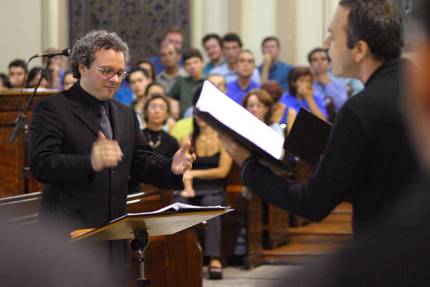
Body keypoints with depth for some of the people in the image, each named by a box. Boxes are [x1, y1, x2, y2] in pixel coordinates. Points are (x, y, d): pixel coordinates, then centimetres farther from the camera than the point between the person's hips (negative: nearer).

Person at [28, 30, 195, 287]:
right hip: (70, 235, -7)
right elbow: (41, 164, -17)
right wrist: (90, 162, -34)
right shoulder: (52, 109, -5)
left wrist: (171, 168, -8)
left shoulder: (126, 115, 18)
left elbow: (141, 163, 15)